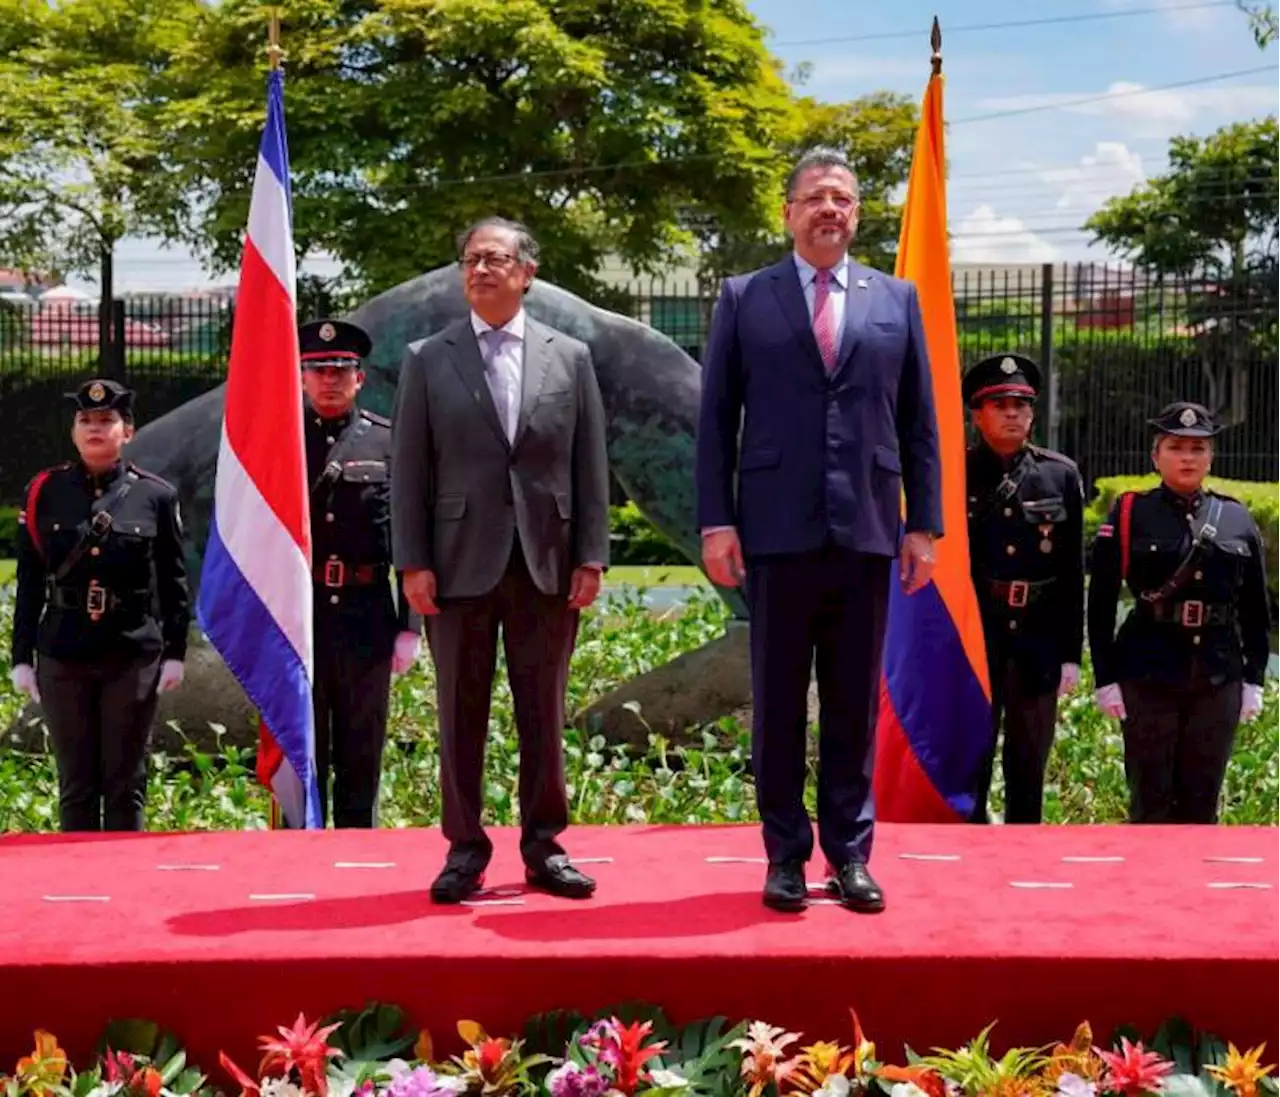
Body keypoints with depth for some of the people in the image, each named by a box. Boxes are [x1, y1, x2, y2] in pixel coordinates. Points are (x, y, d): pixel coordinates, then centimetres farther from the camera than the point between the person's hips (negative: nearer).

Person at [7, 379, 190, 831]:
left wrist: (175, 652, 0)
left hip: (134, 657, -1)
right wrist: (21, 657, 4)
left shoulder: (156, 496, 2)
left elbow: (174, 583, 5)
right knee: (75, 785, 8)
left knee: (126, 785, 5)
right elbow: (29, 583, 6)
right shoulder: (45, 492, 5)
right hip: (63, 658, 1)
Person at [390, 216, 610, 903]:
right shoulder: (427, 360, 5)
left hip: (547, 563, 1)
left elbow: (590, 464, 6)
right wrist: (412, 562, -5)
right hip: (460, 562, -1)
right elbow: (409, 468, 2)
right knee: (461, 716, 5)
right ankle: (465, 848, 14)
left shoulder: (570, 356, 8)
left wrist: (591, 557, -1)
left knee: (543, 715, 7)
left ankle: (544, 846, 16)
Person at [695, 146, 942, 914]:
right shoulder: (744, 299, 6)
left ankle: (851, 854, 15)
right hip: (778, 531, -1)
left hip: (867, 530, 1)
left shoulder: (896, 299, 11)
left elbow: (919, 422, 10)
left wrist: (924, 523, 4)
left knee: (856, 704, 7)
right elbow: (717, 419, 3)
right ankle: (786, 855, 13)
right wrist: (716, 522, -5)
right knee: (778, 704, 5)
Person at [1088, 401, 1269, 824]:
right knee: (1151, 800, 2)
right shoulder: (1129, 516, -1)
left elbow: (1255, 610, 12)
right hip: (1148, 677, -3)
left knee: (1202, 802, 8)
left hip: (1219, 680, 3)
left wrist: (1254, 679, 7)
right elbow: (1101, 605, -1)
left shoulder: (1237, 521, 8)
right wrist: (1105, 679, -6)